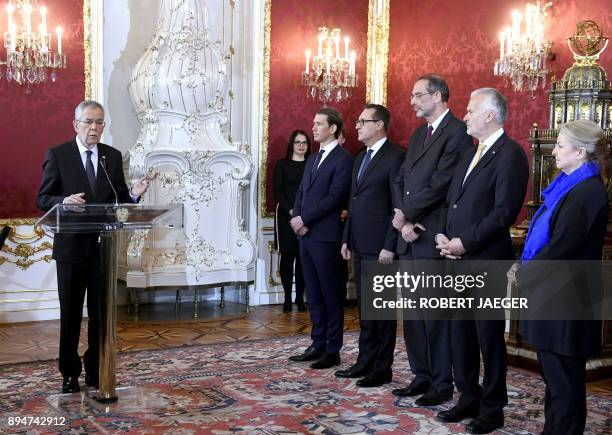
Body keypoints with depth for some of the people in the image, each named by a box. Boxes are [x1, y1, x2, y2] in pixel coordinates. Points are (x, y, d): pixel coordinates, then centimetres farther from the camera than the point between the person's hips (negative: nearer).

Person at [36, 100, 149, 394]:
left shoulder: (113, 156, 7)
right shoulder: (57, 155, -2)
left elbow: (118, 200, 9)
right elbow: (42, 199, -4)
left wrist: (133, 194, -13)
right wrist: (65, 201, -24)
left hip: (104, 247, 3)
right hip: (71, 247, -3)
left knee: (101, 313, 9)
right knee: (71, 314, 7)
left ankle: (96, 371, 22)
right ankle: (70, 373, 20)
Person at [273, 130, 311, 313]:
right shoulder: (282, 165, 5)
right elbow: (277, 191, -1)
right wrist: (291, 211, -14)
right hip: (287, 217, -1)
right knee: (287, 256, 0)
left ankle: (300, 298, 7)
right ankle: (287, 298, 5)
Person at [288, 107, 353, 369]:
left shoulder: (343, 160, -8)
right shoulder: (313, 159, 19)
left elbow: (334, 198, -16)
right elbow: (301, 193, 17)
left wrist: (304, 219, -13)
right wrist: (297, 219, -1)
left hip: (326, 237, -8)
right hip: (306, 235, 8)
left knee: (331, 295, 0)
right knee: (314, 294, 12)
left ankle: (333, 351, 7)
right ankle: (318, 345, 20)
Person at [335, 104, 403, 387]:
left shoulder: (395, 157, -10)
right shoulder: (360, 158, 17)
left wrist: (390, 246, -17)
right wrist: (347, 239, 16)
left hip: (380, 247, -8)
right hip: (360, 246, 8)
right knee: (364, 306, 14)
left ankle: (382, 368, 9)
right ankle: (365, 361, 23)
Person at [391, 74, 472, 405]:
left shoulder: (457, 132, -10)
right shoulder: (418, 135, 19)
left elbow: (439, 185, -18)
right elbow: (401, 180, 14)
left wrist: (405, 214, -9)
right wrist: (403, 220, -3)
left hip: (433, 239, -8)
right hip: (410, 239, 9)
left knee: (435, 314, -1)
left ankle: (442, 384, 10)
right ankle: (421, 376, 23)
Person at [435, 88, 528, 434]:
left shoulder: (510, 154, -11)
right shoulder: (471, 153, 17)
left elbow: (503, 212, -18)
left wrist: (465, 243, -16)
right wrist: (444, 236, 2)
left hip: (486, 260, -8)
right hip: (459, 259, 8)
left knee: (489, 336, 3)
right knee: (460, 332, 13)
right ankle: (469, 399, 26)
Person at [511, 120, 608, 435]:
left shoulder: (587, 192, -19)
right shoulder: (570, 185, 11)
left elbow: (561, 246, -21)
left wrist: (524, 273, -10)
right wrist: (525, 267, 5)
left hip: (565, 297, -10)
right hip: (554, 293, 10)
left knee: (562, 376, 1)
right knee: (553, 371, 18)